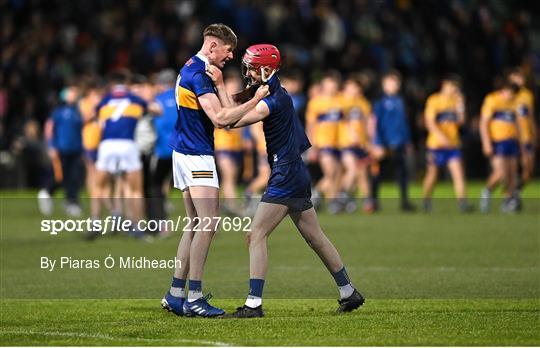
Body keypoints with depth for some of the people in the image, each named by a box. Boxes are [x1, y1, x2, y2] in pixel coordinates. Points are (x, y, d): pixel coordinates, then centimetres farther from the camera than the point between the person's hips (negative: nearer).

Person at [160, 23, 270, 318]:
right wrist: (255, 101, -20)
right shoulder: (199, 74, -16)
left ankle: (175, 294, 9)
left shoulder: (191, 69, 16)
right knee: (208, 223, -11)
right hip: (196, 155, -10)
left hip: (186, 153, 10)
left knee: (195, 225, 11)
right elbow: (220, 118, -24)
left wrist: (218, 83, 0)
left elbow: (225, 111, 12)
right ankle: (193, 298, -13)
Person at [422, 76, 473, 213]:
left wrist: (460, 105, -8)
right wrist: (440, 136, -22)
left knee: (458, 173, -10)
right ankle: (426, 203, 24)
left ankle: (462, 202, -15)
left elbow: (461, 120, 3)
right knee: (432, 173, 7)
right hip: (436, 144, -3)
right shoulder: (434, 100, -3)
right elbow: (429, 121, -10)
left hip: (453, 144, 3)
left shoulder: (456, 100, 10)